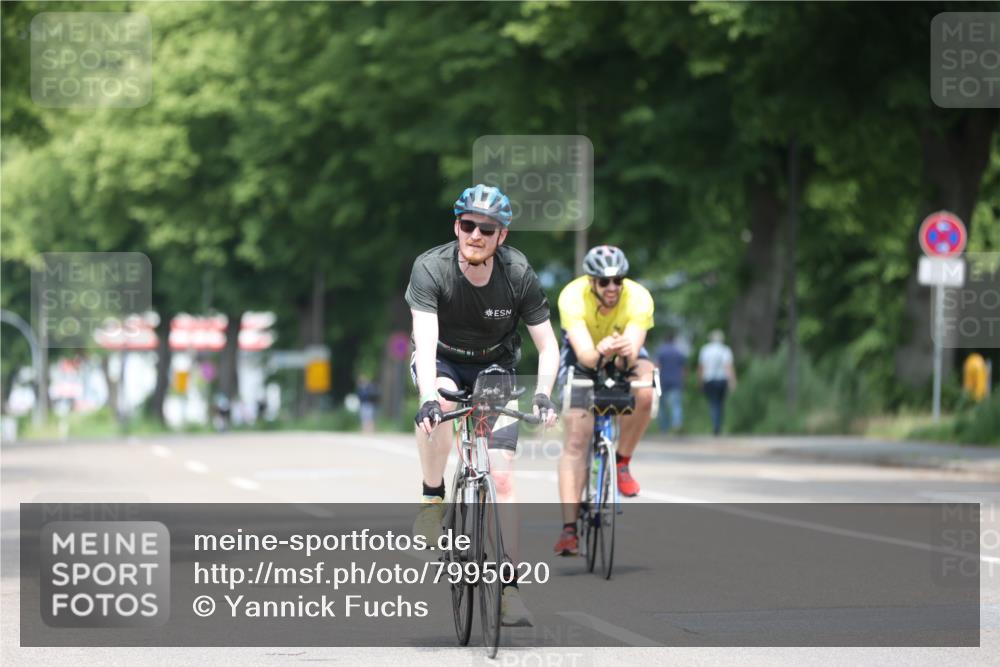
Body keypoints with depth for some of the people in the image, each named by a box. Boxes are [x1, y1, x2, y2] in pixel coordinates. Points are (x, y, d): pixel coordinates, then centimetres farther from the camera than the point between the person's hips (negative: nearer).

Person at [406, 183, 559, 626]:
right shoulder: (431, 268, -26)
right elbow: (425, 341, -36)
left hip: (496, 368, 1)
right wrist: (429, 398, -52)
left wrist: (543, 394, -36)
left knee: (501, 477, -10)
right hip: (443, 363, -1)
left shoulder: (518, 274, -22)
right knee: (441, 396, -38)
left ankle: (508, 589, -7)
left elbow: (547, 345, -17)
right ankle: (433, 500, -18)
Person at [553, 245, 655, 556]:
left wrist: (626, 352, -66)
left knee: (644, 394, -34)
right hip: (583, 357, -1)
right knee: (576, 440, -15)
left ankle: (622, 462, -9)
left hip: (625, 355, 1)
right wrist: (600, 352, -66)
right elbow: (584, 352, -44)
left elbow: (633, 351, -42)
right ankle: (569, 527, -15)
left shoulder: (638, 298, -32)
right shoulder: (573, 297, -34)